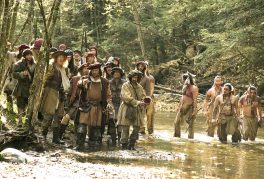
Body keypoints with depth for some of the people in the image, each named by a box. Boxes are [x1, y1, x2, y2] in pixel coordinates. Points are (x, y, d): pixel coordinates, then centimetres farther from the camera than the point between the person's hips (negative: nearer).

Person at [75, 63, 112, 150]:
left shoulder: (104, 82, 9)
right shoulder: (86, 80, 3)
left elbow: (108, 94, 13)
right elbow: (79, 84, -17)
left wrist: (109, 102, -5)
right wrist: (82, 82, -40)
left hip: (98, 107, 2)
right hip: (86, 106, -2)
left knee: (95, 127, 7)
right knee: (82, 125, -8)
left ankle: (93, 145, 18)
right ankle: (79, 145, -3)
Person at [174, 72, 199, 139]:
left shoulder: (194, 88, -15)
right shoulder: (185, 86, 11)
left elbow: (195, 100, -19)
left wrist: (195, 110, -22)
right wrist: (179, 106, 22)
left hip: (190, 107, -9)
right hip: (183, 107, 9)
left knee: (190, 124, -3)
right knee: (176, 122, 8)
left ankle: (190, 138, 3)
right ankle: (177, 136, 18)